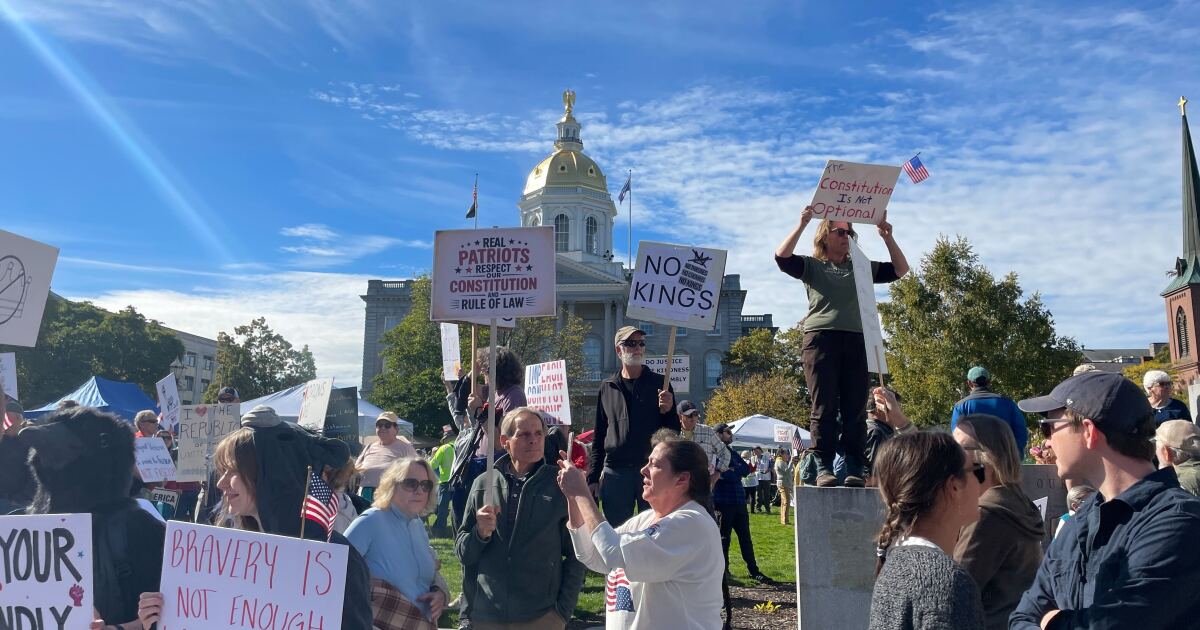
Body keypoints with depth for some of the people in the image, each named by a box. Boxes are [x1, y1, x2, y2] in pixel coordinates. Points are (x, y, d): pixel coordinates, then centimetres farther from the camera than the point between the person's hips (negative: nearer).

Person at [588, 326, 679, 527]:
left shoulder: (659, 383, 6)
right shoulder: (607, 387, 10)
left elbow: (674, 432, 5)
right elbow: (599, 436, 13)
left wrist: (667, 411, -15)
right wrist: (593, 477, 8)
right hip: (615, 472, 2)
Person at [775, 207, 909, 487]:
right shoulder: (812, 266, 14)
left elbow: (900, 269, 19)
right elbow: (782, 257, -2)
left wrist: (887, 237, 9)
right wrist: (802, 224, -6)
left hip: (856, 340, 3)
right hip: (821, 338, -3)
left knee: (856, 409, -2)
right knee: (824, 407, -6)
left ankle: (854, 470, 0)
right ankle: (824, 469, -6)